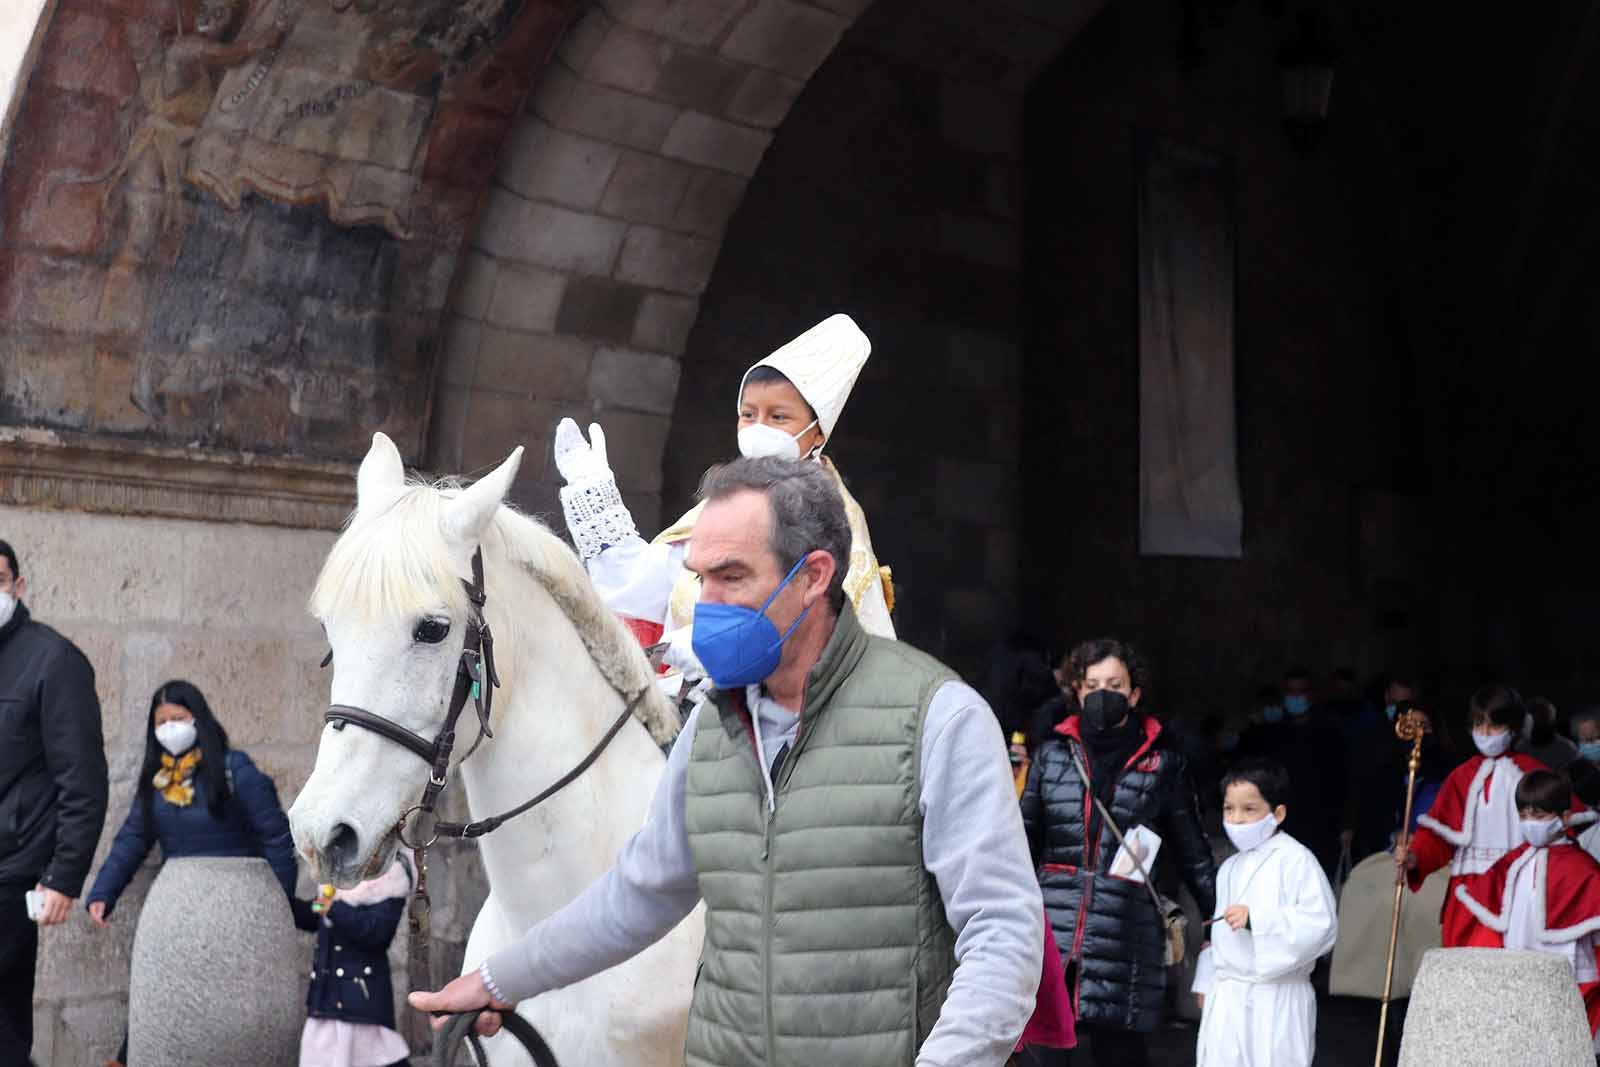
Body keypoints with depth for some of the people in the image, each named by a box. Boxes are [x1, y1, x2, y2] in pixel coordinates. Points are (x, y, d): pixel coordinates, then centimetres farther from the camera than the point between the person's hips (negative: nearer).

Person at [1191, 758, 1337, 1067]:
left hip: (1275, 998, -8)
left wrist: (1256, 920, -26)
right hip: (1227, 996, 8)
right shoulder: (1230, 868, 16)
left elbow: (1321, 924, -21)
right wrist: (1206, 982, 21)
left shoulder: (1295, 860, -11)